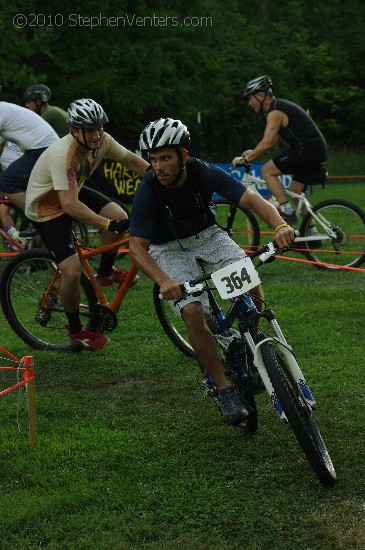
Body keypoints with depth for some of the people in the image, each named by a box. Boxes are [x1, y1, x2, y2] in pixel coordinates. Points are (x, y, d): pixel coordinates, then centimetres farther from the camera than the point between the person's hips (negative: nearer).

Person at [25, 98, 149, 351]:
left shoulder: (102, 141, -16)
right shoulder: (62, 156, -37)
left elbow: (132, 160, -1)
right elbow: (70, 206, -41)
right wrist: (109, 225, -44)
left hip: (74, 192, 7)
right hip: (46, 208, -7)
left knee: (119, 216, -16)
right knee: (73, 272, -16)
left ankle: (105, 272, 11)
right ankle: (75, 330, 10)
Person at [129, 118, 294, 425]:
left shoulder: (205, 173, -21)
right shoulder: (147, 192, -24)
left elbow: (250, 198, -29)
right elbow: (137, 247, -25)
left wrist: (280, 225, -48)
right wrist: (162, 280, -43)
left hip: (207, 236, 2)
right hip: (169, 249, -2)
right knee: (192, 312, -25)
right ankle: (225, 390, -13)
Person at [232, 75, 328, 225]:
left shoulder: (275, 113, -11)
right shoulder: (282, 106, 20)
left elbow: (267, 143, -19)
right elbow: (272, 140, 27)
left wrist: (245, 159, -11)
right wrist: (253, 152, 21)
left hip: (306, 150, -10)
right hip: (319, 150, 10)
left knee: (267, 171, -5)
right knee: (295, 192, 17)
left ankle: (287, 211, -8)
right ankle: (312, 232, 19)